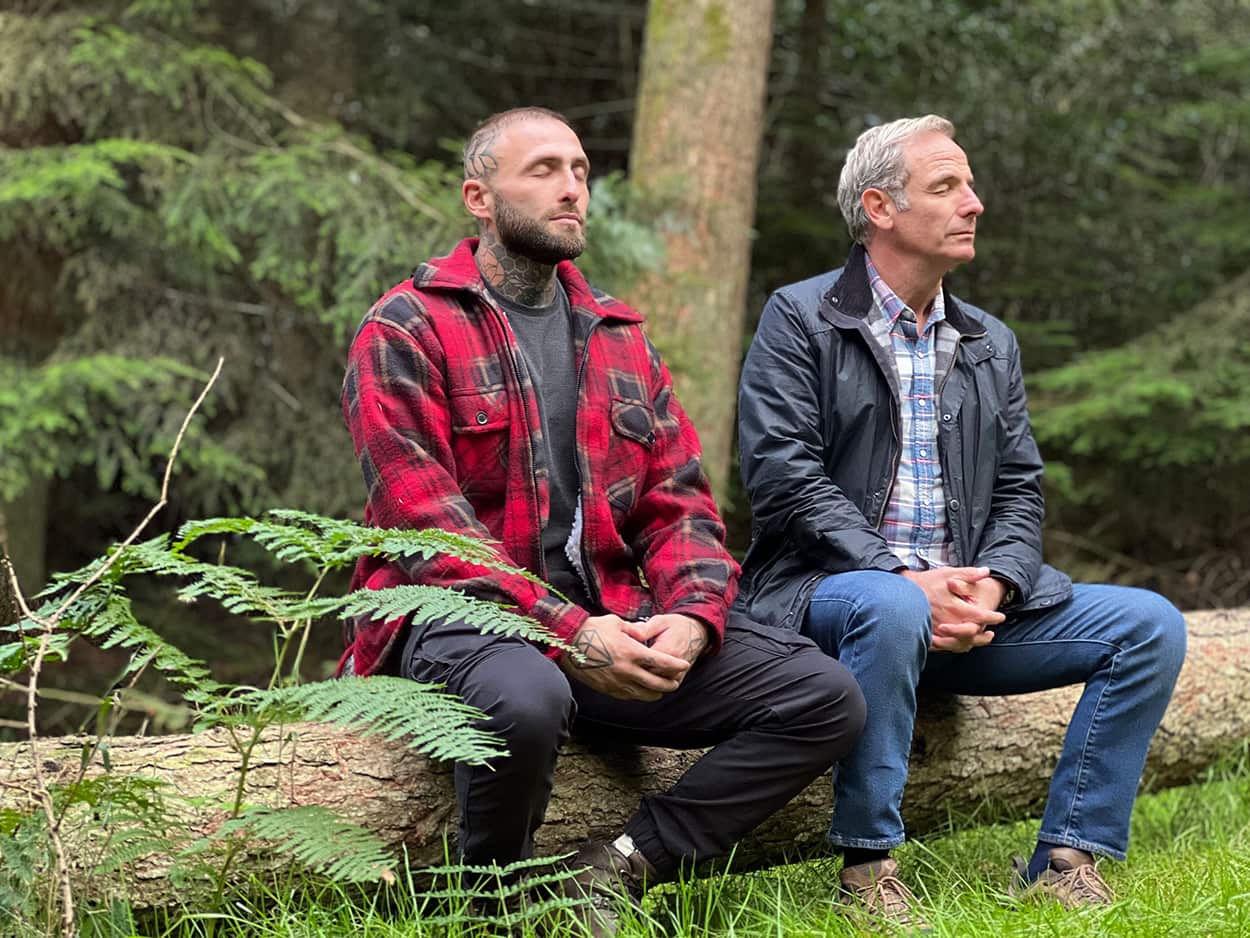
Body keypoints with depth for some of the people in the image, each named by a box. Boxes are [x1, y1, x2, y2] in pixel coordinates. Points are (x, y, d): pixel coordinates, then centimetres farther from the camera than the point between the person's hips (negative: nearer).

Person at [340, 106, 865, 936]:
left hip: (611, 623, 6)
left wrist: (691, 619, -10)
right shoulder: (407, 330, -2)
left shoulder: (620, 337, 18)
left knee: (826, 698, -10)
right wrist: (567, 631, -23)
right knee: (527, 699, -41)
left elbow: (681, 502, 12)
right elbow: (424, 520, -13)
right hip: (462, 616, -6)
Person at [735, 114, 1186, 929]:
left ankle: (1067, 862, -9)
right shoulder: (800, 320, -1)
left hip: (966, 596, 6)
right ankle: (867, 865, -25)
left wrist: (992, 586, -10)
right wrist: (905, 578, -21)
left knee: (1149, 624, -10)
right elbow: (784, 479, -12)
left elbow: (1020, 491, 12)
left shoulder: (991, 344, 17)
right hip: (828, 588, -6)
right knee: (892, 610, -40)